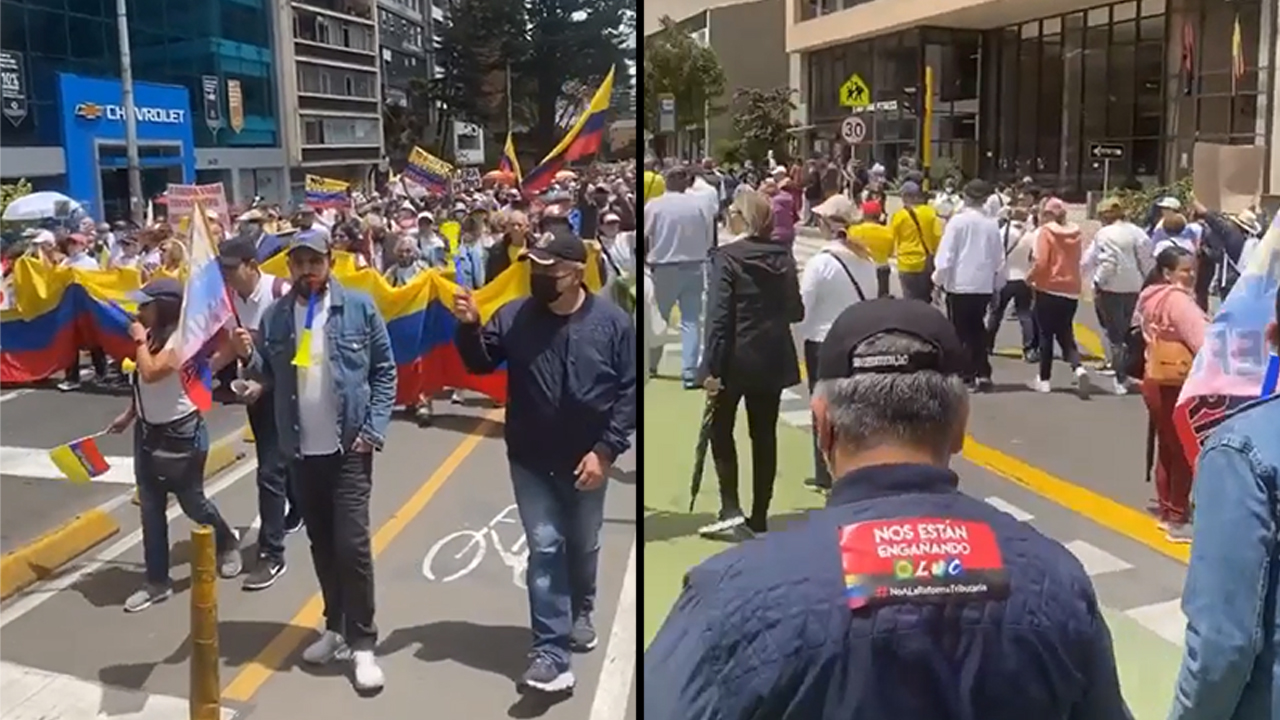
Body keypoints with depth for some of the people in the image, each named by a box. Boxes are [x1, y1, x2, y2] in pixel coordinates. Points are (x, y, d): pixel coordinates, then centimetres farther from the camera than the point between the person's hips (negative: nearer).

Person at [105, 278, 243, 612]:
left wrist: (140, 341, -18)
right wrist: (128, 416, 18)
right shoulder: (155, 336, 7)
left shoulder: (181, 339, -20)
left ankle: (228, 543, 36)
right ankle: (157, 581, 17)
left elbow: (151, 374, -32)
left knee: (192, 502, 7)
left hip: (181, 434, -8)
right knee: (150, 509, 8)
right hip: (148, 432, 8)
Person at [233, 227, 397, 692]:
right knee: (321, 543, 15)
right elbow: (269, 378, 6)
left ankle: (362, 642, 7)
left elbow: (385, 370, -5)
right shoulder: (275, 316, 2)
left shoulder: (359, 307, -7)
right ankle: (335, 628, 31)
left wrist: (375, 428, -11)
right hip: (300, 449, 4)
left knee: (352, 543, -6)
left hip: (349, 447, -4)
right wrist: (248, 357, -14)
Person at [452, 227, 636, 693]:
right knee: (545, 549, -2)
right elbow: (480, 364, 1)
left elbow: (630, 391, -10)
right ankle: (552, 653, 1)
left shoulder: (612, 322, -11)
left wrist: (606, 450, -16)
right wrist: (469, 327, -18)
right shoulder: (513, 317, -7)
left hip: (587, 461, 0)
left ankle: (580, 614, 46)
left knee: (583, 546, 20)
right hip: (531, 461, 0)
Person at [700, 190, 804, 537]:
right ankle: (759, 517, 17)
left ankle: (731, 511, -1)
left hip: (736, 357, -4)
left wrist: (712, 368, -15)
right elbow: (795, 311, 5)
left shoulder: (727, 257, -12)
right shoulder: (783, 255, 2)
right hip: (773, 359, 4)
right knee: (764, 436, 11)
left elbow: (718, 316, -17)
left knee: (721, 431, 10)